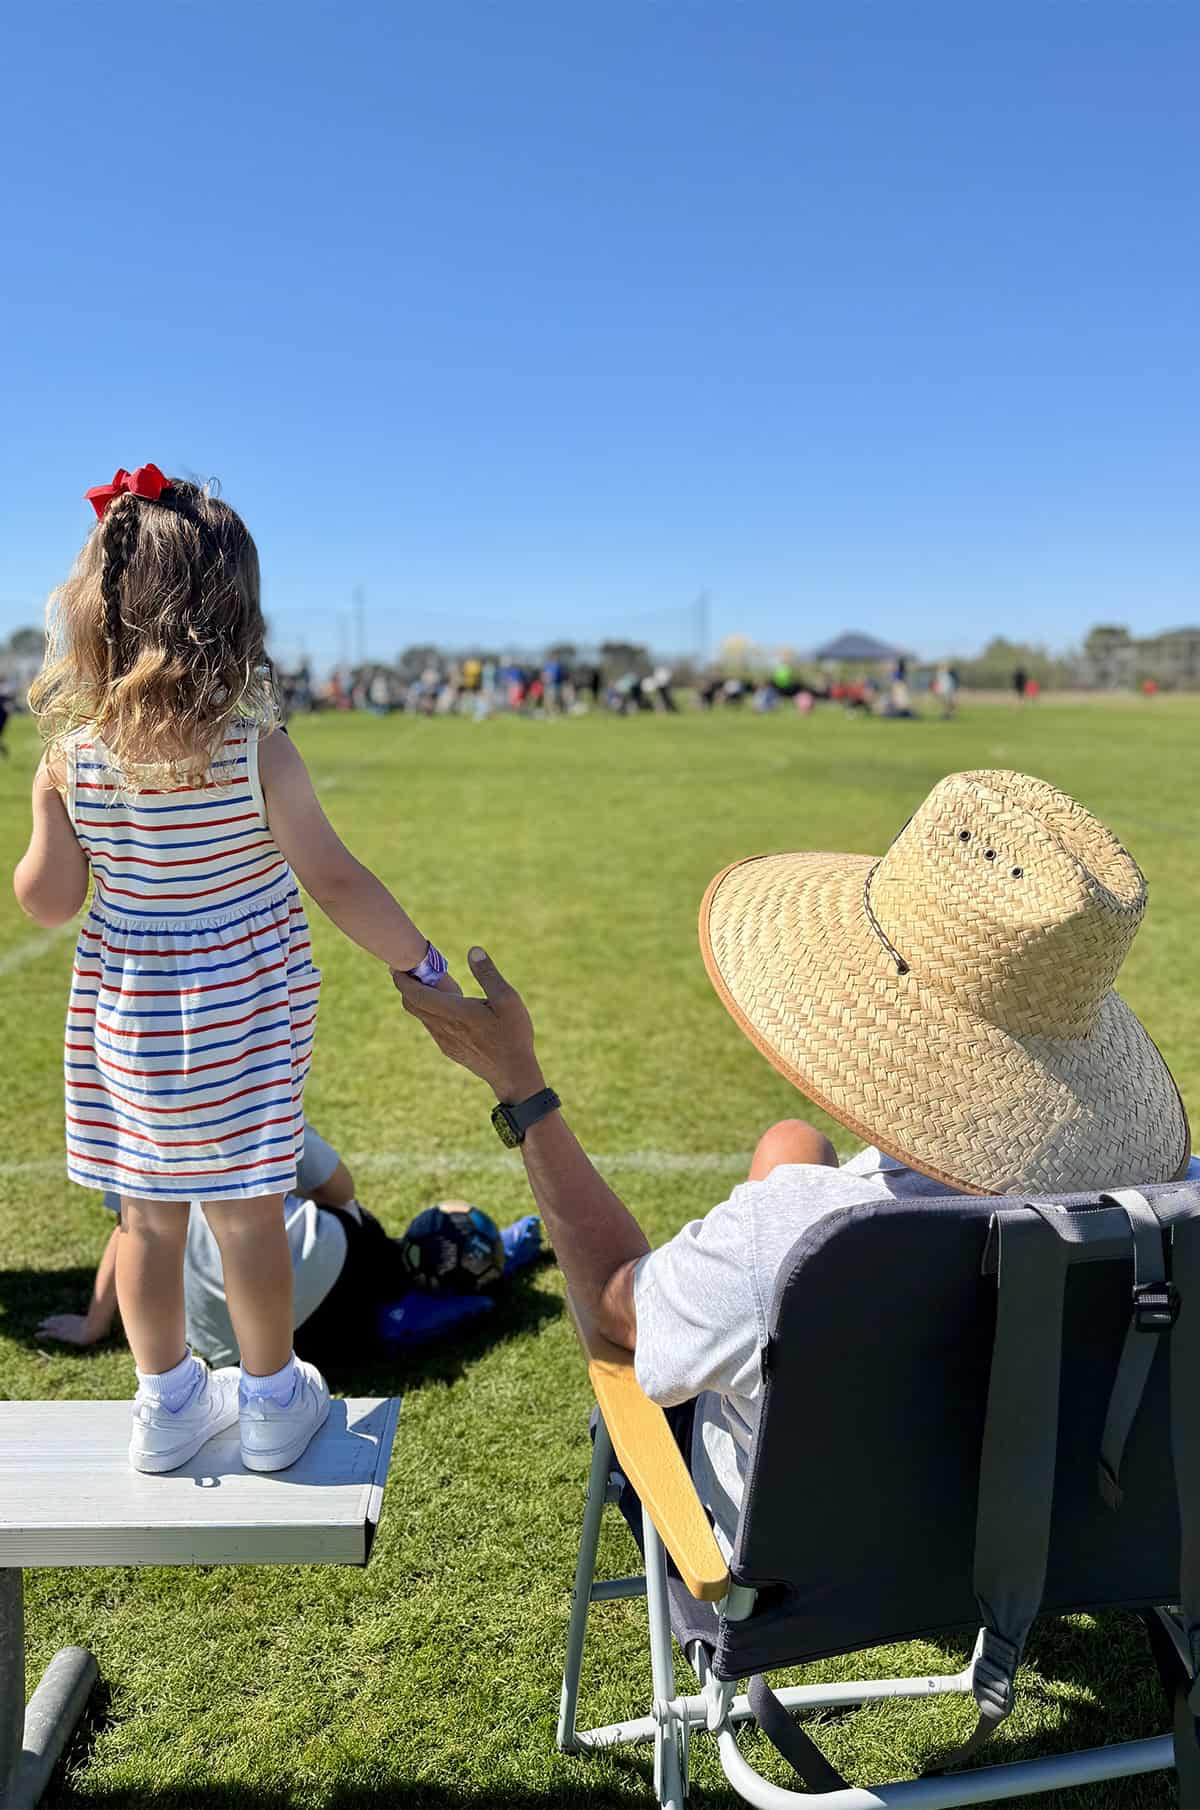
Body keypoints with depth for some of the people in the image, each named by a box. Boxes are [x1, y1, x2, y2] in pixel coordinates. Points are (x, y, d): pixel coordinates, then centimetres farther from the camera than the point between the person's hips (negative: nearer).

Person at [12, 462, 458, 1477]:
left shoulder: (72, 754, -9)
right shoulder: (254, 750, -19)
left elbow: (47, 901, -2)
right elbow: (336, 881, -17)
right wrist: (424, 965, -7)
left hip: (123, 1018, 3)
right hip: (240, 1015, -3)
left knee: (147, 1213, 16)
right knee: (246, 1207, 12)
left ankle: (166, 1405, 35)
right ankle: (271, 1403, 30)